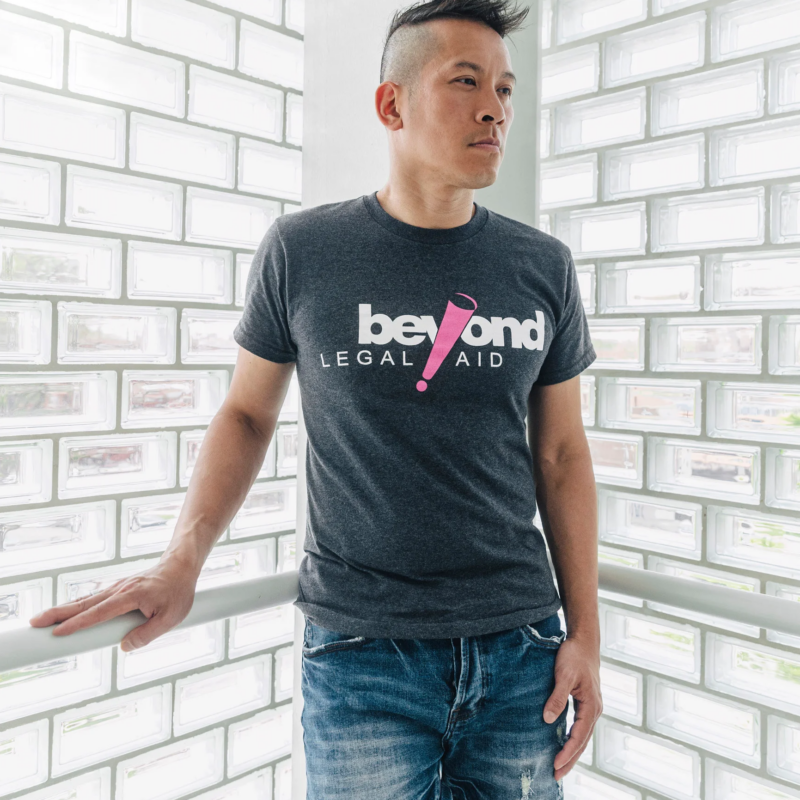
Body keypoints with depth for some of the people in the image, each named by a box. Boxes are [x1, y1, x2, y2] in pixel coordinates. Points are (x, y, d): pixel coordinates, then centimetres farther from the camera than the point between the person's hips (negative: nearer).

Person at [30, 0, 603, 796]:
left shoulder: (543, 266, 1)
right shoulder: (302, 251, -4)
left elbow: (561, 454, 5)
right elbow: (247, 413, 5)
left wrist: (585, 632, 2)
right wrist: (180, 564, -8)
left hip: (520, 650, 3)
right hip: (361, 654, -2)